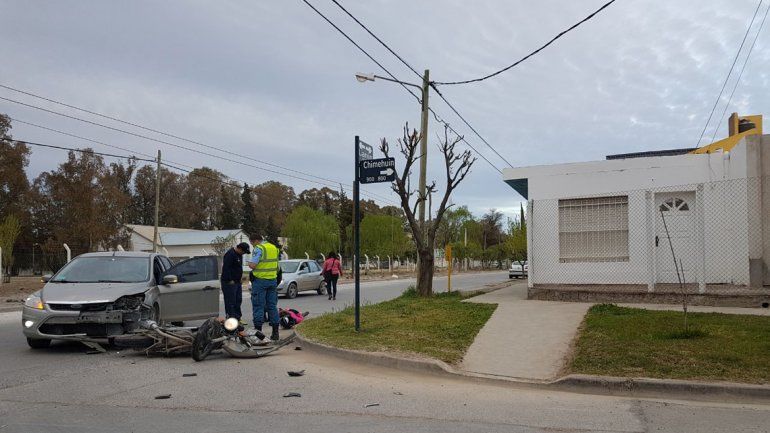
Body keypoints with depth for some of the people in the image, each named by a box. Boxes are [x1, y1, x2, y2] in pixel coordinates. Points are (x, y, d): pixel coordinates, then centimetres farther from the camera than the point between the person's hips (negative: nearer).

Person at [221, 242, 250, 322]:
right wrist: (230, 280, -21)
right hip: (229, 282, -10)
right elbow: (226, 268, -23)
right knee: (230, 301, -7)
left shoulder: (239, 254, 12)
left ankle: (237, 318, 20)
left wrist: (241, 275, 15)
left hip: (237, 282, 10)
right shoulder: (230, 254, -19)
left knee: (238, 300, 12)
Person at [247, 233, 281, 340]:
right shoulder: (274, 247, 13)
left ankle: (258, 330, 0)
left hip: (260, 280, -7)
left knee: (258, 306, 0)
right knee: (272, 306, 10)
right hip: (273, 280, 7)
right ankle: (275, 332, 11)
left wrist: (249, 264, 1)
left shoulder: (259, 248, -11)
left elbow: (252, 265, -19)